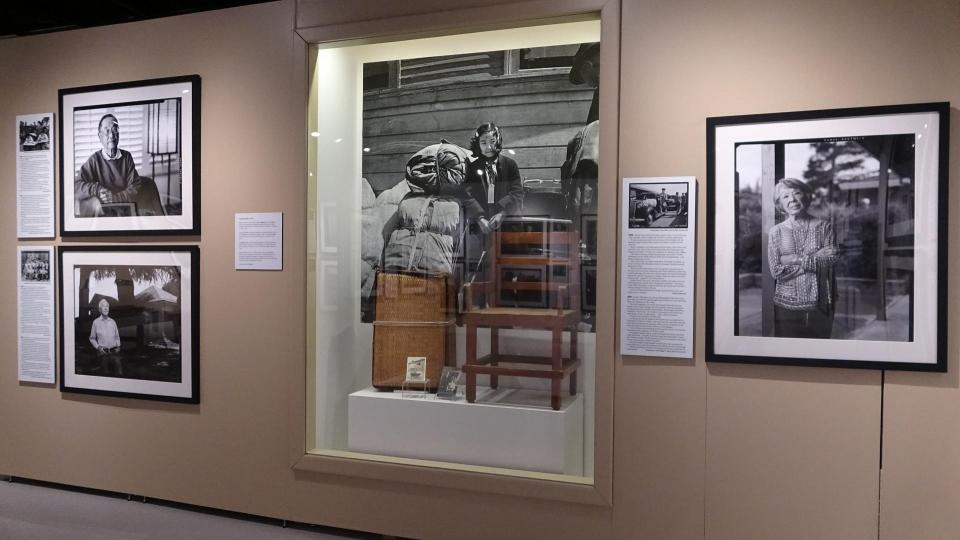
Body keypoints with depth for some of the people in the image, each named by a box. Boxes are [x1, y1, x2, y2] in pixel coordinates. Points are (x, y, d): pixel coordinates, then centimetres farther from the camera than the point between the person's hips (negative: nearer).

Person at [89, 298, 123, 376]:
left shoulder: (112, 321, 9)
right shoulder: (96, 322, 1)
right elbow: (92, 338, 8)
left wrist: (118, 346, 4)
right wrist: (98, 347, -5)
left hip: (114, 352, 2)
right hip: (103, 352, -2)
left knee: (119, 372, -6)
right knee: (105, 374, 3)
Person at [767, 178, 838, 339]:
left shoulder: (824, 226, 3)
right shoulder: (776, 232, 0)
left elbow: (832, 258, -9)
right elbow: (776, 271, -8)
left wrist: (797, 259, -15)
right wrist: (816, 259, -11)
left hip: (820, 305, 1)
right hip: (787, 306, -1)